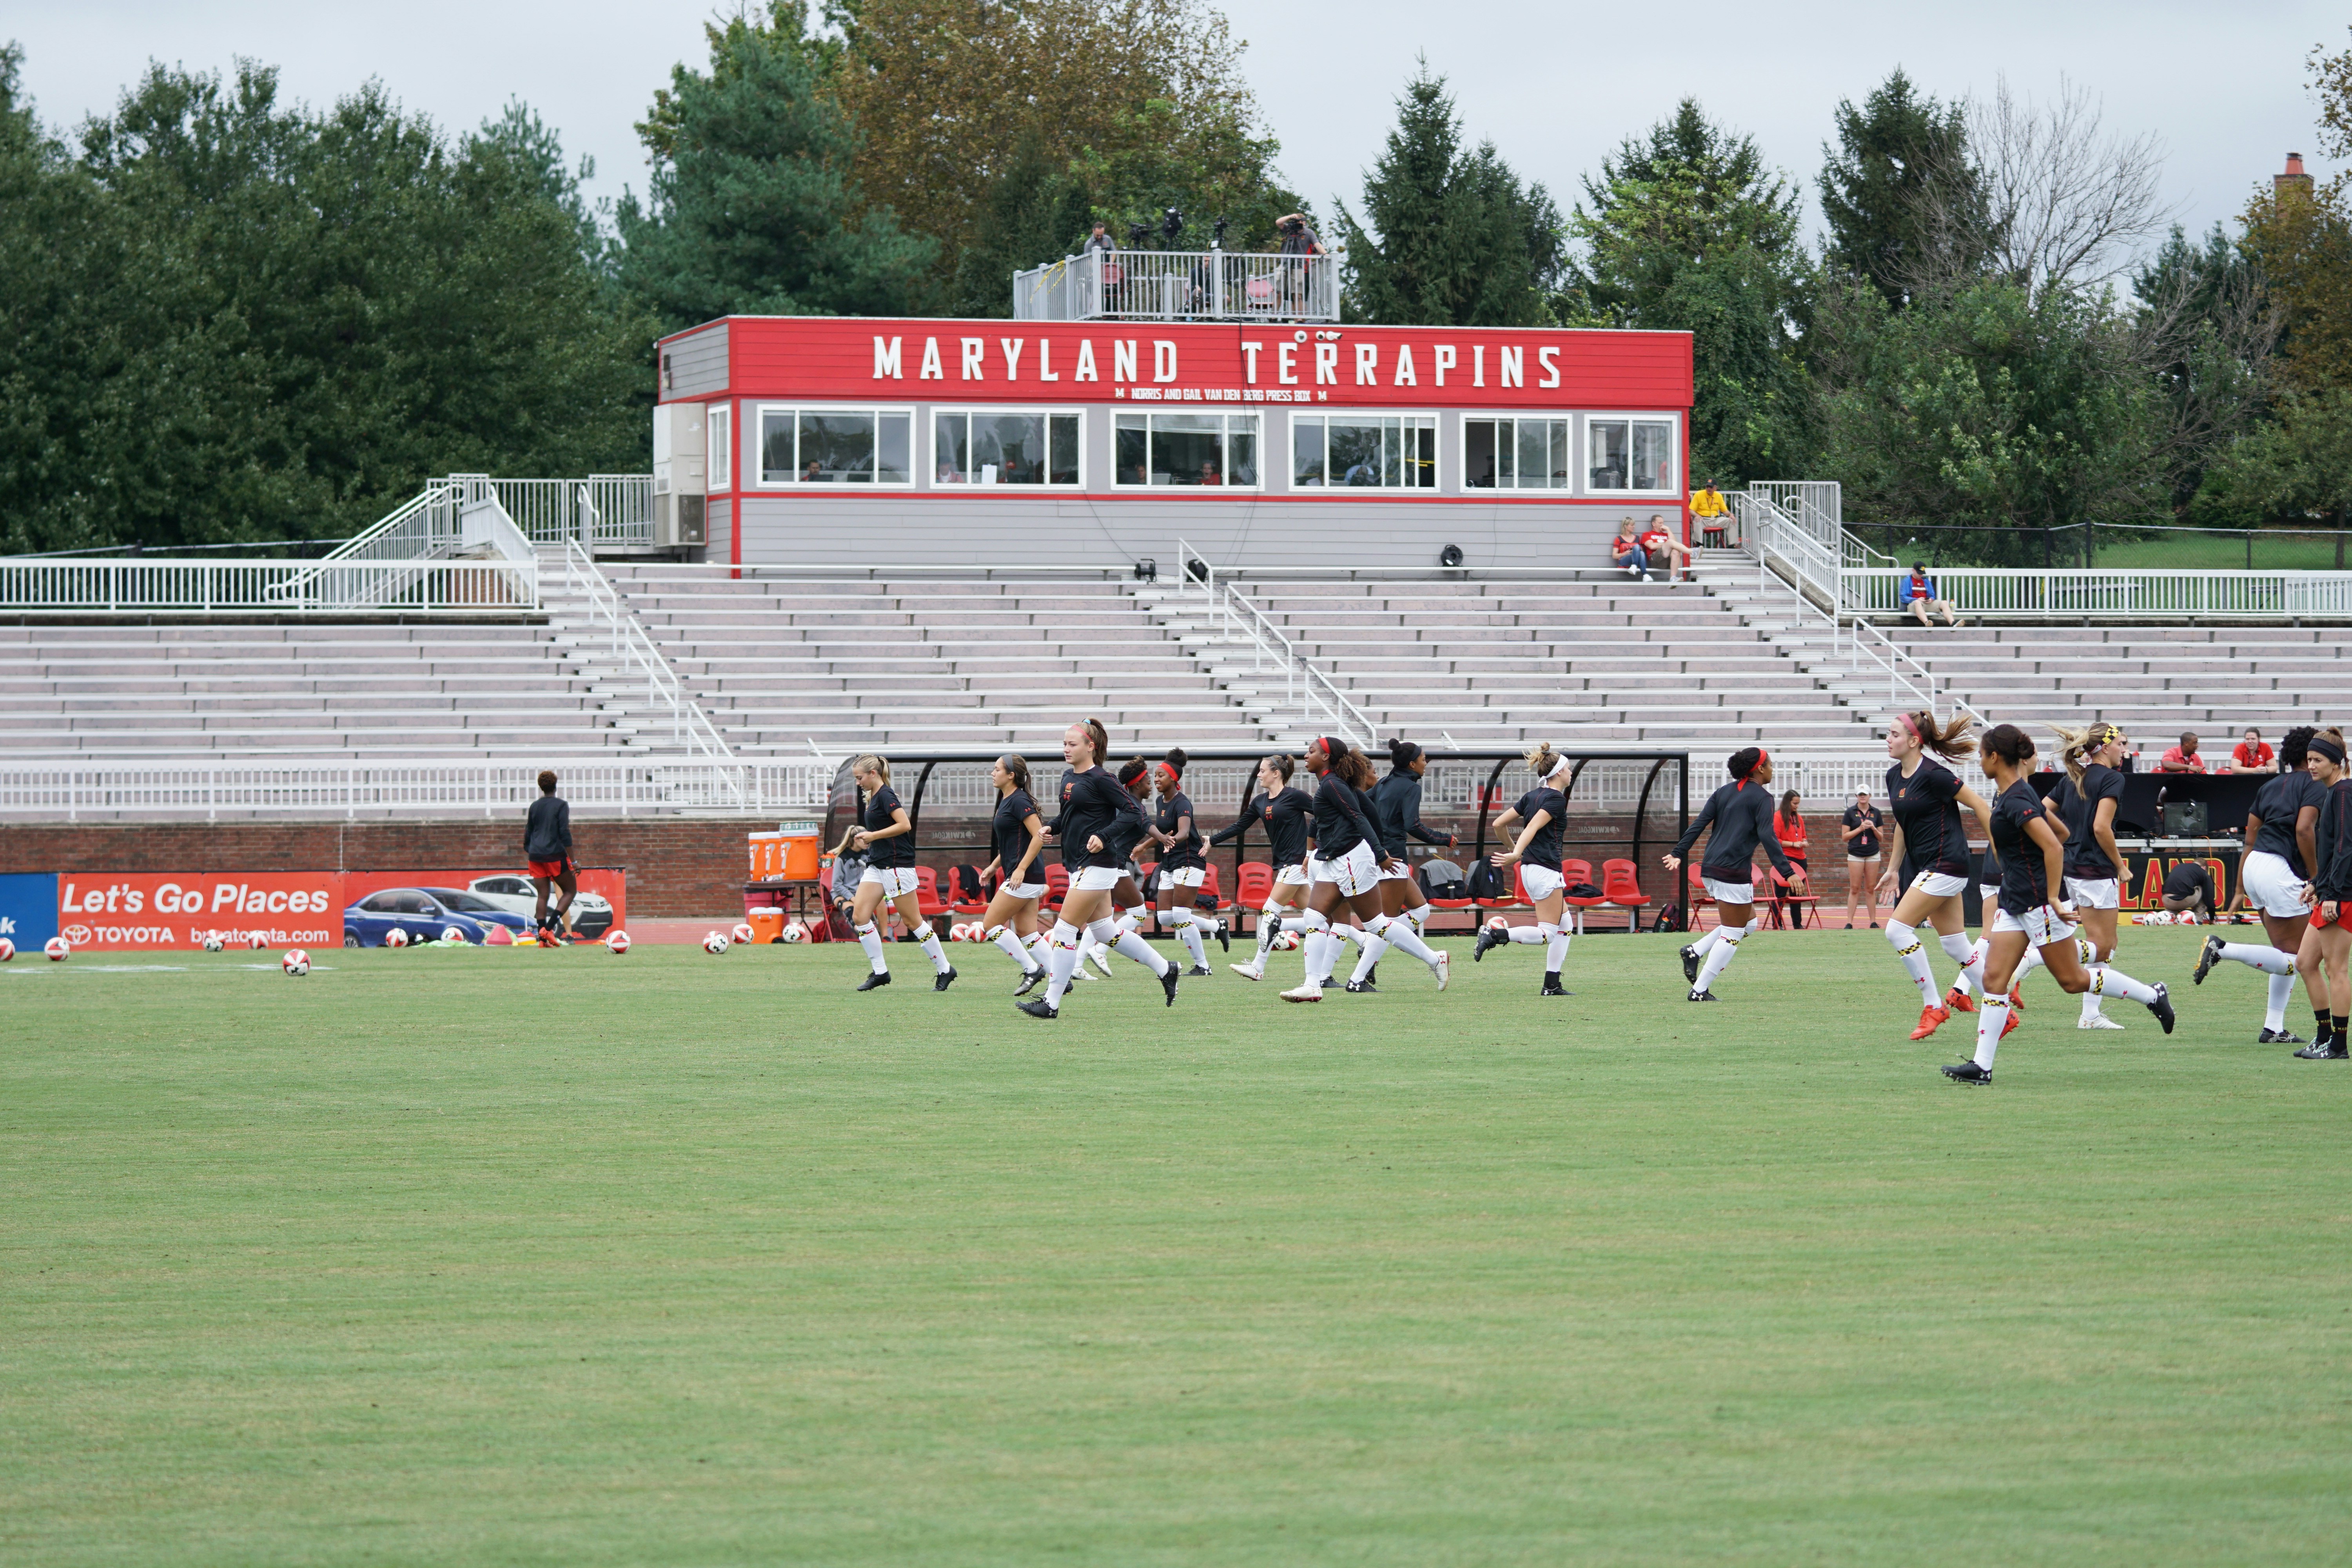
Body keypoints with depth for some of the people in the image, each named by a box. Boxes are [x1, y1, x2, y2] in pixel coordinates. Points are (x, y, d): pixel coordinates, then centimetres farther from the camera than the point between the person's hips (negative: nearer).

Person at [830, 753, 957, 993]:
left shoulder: (885, 795, -14)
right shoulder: (873, 797, 14)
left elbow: (905, 825, -24)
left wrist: (873, 836, -19)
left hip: (897, 866, -10)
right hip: (877, 866, 10)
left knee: (913, 921, -3)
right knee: (859, 916, -1)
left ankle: (945, 970, 9)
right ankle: (880, 972, 4)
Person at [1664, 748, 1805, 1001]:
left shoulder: (1724, 792, 15)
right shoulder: (1761, 797, -6)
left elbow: (1698, 825, 9)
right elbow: (1767, 837, -16)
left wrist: (1678, 854, 8)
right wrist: (1787, 871, -19)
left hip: (1710, 869, 8)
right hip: (1734, 871, -8)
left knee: (1749, 923, 20)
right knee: (1733, 933, 0)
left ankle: (1695, 952, 8)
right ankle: (1700, 990, -3)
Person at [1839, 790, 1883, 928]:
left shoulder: (1876, 813, 9)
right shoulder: (1850, 812, 2)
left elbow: (1880, 838, 12)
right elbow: (1845, 836, 0)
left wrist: (1874, 829, -8)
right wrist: (1860, 829, -12)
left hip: (1873, 854, 2)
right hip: (1855, 854, -2)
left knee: (1871, 889, 2)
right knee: (1854, 889, -4)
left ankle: (1873, 922, 4)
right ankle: (1849, 923, -3)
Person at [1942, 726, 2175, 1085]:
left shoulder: (2016, 801, -21)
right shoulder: (2005, 794, 9)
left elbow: (2053, 847, -28)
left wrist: (2053, 899, -23)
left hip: (2038, 902, -10)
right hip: (2014, 903, 10)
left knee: (2072, 980, 1)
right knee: (1994, 978, 1)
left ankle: (2152, 995, 16)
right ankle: (1982, 1066, -1)